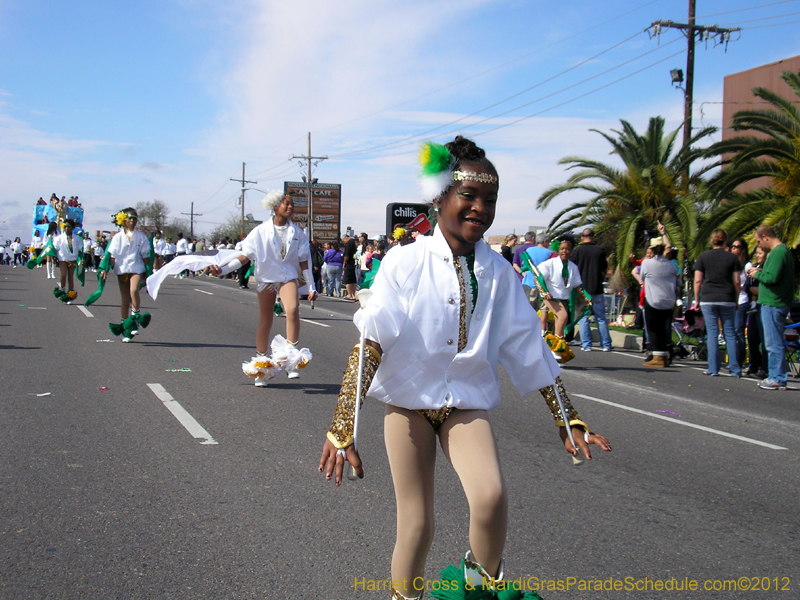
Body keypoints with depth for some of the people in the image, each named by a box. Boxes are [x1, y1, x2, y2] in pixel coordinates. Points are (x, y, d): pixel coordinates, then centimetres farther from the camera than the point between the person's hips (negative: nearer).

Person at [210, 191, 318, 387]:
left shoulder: (296, 232, 4)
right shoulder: (261, 231, -2)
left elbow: (303, 261, 8)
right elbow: (244, 256, -4)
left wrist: (311, 286, 5)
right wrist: (223, 269, -15)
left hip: (288, 277, 0)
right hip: (265, 278, 0)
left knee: (293, 309, -28)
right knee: (265, 322, 7)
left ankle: (291, 358, -22)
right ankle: (260, 366, 21)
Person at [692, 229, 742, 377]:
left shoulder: (703, 257, 2)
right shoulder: (732, 258, 4)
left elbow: (698, 280, 0)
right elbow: (737, 282, 2)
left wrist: (697, 299, 8)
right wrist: (736, 300, 12)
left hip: (708, 300, -1)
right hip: (727, 301, 1)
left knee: (712, 333, 2)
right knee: (730, 334, 7)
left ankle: (713, 369, 0)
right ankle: (735, 369, 6)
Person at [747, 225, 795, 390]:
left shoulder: (777, 252, -17)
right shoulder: (784, 250, 16)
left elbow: (772, 278, -25)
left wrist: (757, 275, -7)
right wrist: (759, 272, 9)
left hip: (773, 304, -11)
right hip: (778, 302, 11)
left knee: (773, 343, -5)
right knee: (775, 342, 16)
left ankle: (777, 379, 0)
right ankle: (778, 376, 22)